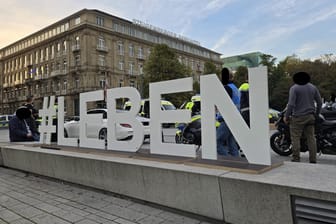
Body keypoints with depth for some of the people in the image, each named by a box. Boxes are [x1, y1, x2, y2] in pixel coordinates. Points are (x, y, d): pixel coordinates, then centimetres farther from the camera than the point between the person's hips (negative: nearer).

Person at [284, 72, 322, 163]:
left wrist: (286, 116, -7)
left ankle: (296, 159, 0)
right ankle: (313, 160, 10)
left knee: (295, 138, 0)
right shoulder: (313, 87, 11)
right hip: (310, 117, 6)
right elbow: (319, 102, 12)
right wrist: (316, 114, 22)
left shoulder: (294, 88, -8)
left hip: (298, 118, -6)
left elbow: (291, 104, -16)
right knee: (311, 138, 8)